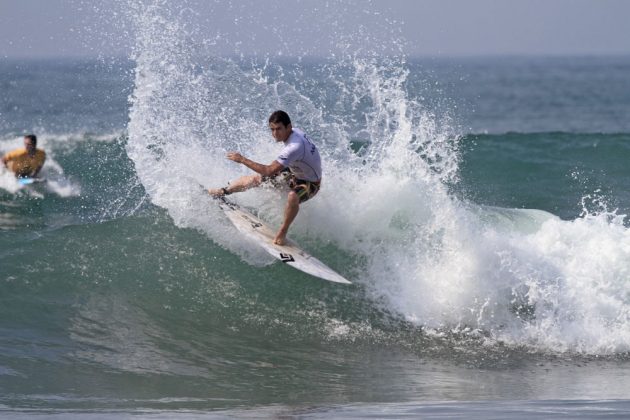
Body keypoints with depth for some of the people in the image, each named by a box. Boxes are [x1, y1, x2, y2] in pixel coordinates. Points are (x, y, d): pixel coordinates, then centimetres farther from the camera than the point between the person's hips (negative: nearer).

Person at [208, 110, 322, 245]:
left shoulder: (295, 147, -40)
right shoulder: (295, 132, -12)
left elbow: (269, 171, -38)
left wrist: (242, 160, -31)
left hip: (310, 183, -9)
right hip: (295, 172, 9)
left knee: (293, 197, -41)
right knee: (256, 178, 8)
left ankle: (282, 233, -23)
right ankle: (224, 191, 30)